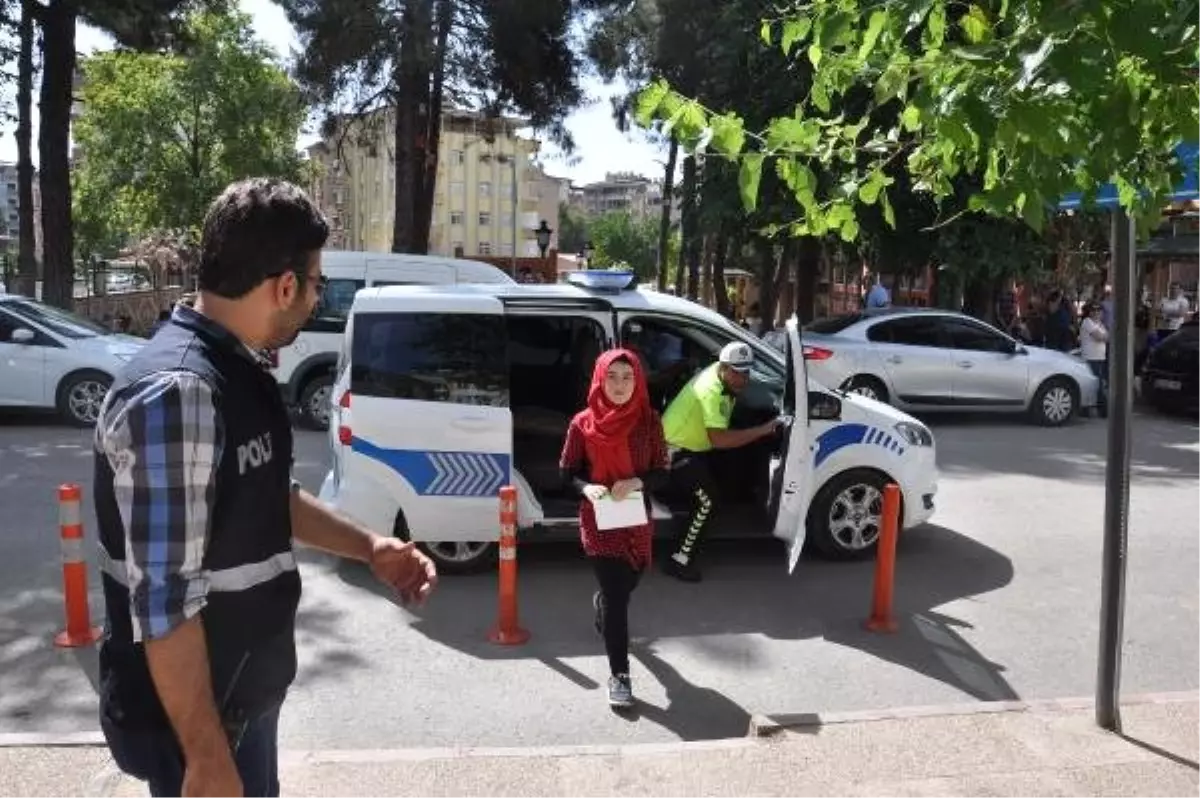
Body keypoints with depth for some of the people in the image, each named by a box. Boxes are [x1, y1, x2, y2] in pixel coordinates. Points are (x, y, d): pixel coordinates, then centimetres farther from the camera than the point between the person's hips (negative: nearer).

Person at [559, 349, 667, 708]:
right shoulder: (583, 424, -10)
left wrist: (637, 482, -22)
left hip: (638, 520, 3)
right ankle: (619, 674, 9)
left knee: (625, 585, 22)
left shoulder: (649, 422, -6)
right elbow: (567, 472, -1)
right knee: (616, 597, -4)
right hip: (599, 522, -3)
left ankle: (601, 604, 59)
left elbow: (661, 474, -2)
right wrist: (586, 488, -21)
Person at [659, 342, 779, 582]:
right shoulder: (711, 391, -31)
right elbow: (719, 439, -39)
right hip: (674, 451, -10)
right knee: (707, 500, -14)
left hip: (689, 444, 10)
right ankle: (678, 561, -5)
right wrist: (763, 430, -36)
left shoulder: (720, 375, -3)